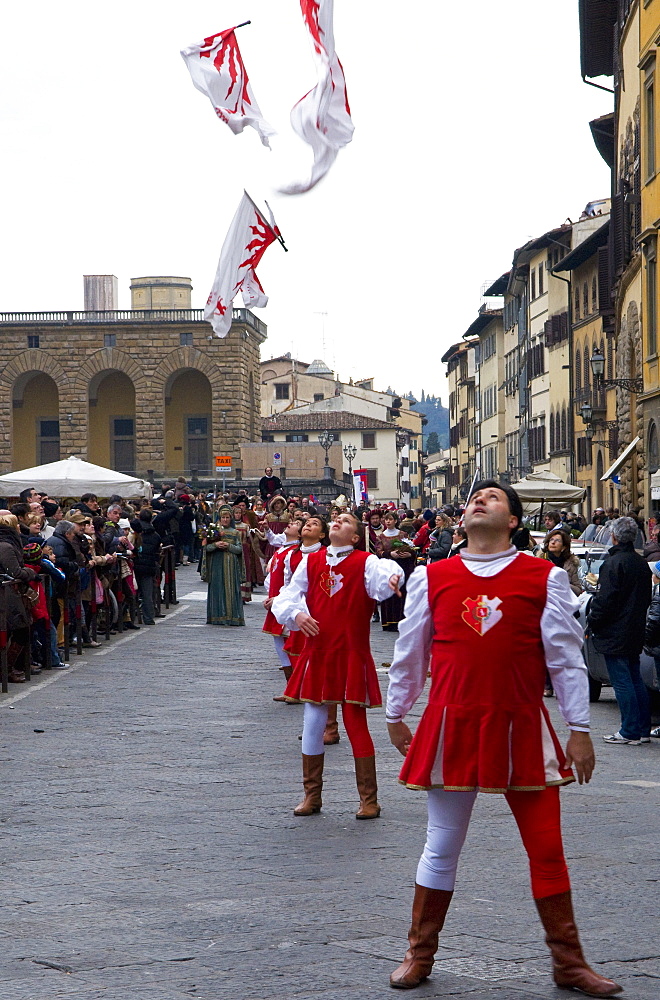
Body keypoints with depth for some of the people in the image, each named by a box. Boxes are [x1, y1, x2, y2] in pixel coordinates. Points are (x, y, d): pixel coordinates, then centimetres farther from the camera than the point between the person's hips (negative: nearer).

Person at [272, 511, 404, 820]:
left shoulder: (365, 563, -4)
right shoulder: (311, 562, 8)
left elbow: (383, 575, -26)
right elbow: (287, 596, 11)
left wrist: (393, 578, -50)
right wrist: (296, 614, -11)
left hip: (351, 656, -4)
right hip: (316, 653, 4)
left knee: (356, 723, -1)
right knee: (312, 722, 7)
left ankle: (369, 799, 8)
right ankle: (312, 795, 20)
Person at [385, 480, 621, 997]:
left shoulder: (545, 577, 1)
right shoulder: (430, 577, 4)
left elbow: (567, 658, 2)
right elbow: (410, 653, 14)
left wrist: (580, 729, 1)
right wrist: (396, 716, 20)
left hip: (522, 730, 0)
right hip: (452, 727, 1)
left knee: (547, 848, 4)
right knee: (442, 848, 8)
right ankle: (420, 955, 22)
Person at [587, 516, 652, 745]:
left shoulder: (613, 563, -17)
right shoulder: (641, 563, 10)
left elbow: (605, 599, -20)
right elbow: (647, 598, 17)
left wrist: (592, 621, -7)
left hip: (615, 635, -8)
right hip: (636, 632, 8)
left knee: (622, 682, -5)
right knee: (635, 680, 14)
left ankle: (630, 732, -5)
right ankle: (643, 729, 16)